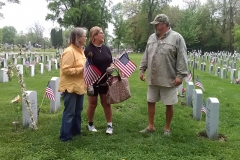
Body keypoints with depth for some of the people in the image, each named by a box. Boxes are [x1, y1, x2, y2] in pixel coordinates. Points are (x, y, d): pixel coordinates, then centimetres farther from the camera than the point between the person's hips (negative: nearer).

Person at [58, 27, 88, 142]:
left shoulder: (80, 50, 12)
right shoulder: (69, 52, -18)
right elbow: (66, 70, -23)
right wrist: (82, 69, -23)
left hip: (79, 86, 10)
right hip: (70, 87, -9)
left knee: (78, 110, 17)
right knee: (69, 112, -3)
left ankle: (76, 130, 31)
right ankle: (65, 135, 7)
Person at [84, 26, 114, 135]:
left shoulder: (106, 48, 6)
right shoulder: (88, 50, -13)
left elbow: (111, 62, 15)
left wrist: (111, 68, -8)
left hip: (105, 81, 5)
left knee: (106, 103, 8)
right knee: (92, 104, 9)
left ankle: (109, 125, 18)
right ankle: (90, 124, 27)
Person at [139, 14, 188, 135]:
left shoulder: (176, 38, -8)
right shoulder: (152, 38, 10)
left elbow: (182, 59, -11)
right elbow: (146, 56, 17)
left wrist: (180, 75, -15)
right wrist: (142, 70, 13)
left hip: (168, 79, -5)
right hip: (153, 79, 5)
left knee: (169, 104, 6)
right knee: (150, 102, 12)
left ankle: (167, 128, 23)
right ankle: (151, 126, 26)